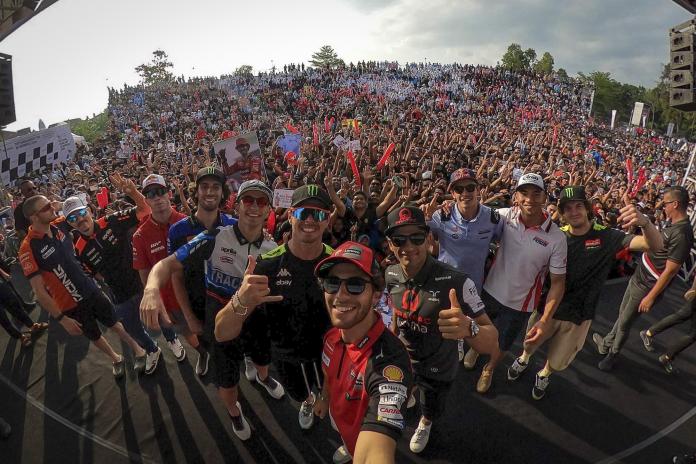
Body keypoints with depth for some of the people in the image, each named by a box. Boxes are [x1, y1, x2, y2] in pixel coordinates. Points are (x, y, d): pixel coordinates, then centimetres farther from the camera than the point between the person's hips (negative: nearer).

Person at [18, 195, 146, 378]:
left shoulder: (59, 226, -9)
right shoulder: (28, 248, -24)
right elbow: (39, 291, -21)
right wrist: (61, 318, -20)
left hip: (91, 290, 3)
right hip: (71, 304, -3)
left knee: (114, 323, 17)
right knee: (94, 336, 19)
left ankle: (138, 350, 35)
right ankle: (116, 359, 42)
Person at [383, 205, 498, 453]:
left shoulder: (456, 282, -35)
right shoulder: (391, 274, -19)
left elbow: (491, 341, -34)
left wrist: (468, 328, -55)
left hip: (438, 368, -2)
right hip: (402, 358, 3)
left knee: (432, 409, 28)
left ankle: (425, 423, 64)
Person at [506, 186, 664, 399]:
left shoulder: (607, 237, -14)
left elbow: (655, 245, -24)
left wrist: (644, 221, -44)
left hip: (578, 316, 0)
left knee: (557, 363, 19)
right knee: (530, 344, 23)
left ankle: (544, 374, 53)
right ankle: (524, 359, 58)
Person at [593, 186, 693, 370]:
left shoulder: (682, 233, -26)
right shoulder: (673, 224, 3)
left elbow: (670, 271, -25)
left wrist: (651, 296, -22)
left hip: (647, 286, -8)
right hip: (639, 278, 9)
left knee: (625, 322, 7)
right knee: (622, 315, 22)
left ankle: (611, 356, 25)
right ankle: (606, 344, 39)